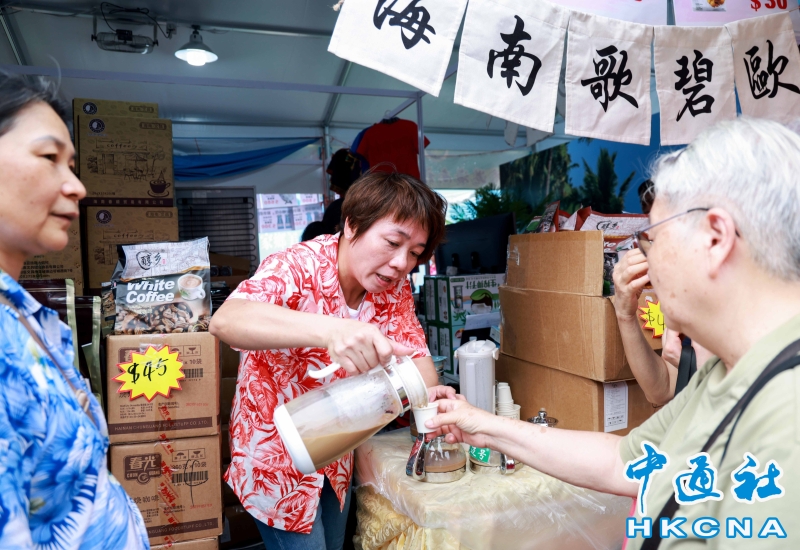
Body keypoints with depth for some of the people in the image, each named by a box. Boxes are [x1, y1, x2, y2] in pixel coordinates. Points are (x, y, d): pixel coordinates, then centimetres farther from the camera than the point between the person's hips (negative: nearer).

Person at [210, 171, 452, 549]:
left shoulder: (396, 289, -8)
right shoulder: (298, 267, -27)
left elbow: (416, 355, -8)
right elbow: (224, 321, -43)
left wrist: (428, 393, -32)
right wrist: (329, 330, -58)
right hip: (276, 455, -6)